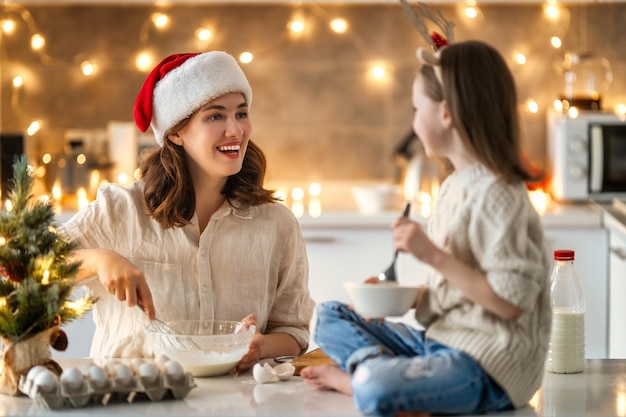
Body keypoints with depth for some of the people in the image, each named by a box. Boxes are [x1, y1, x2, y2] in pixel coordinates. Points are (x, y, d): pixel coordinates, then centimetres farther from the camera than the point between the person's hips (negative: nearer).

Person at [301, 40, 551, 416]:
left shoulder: (497, 195, -18)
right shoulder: (455, 187, 12)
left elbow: (511, 301, -22)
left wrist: (434, 255, -21)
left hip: (487, 364, -11)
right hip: (437, 340, 11)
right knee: (329, 317, 11)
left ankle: (357, 373, -5)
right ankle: (377, 370, -13)